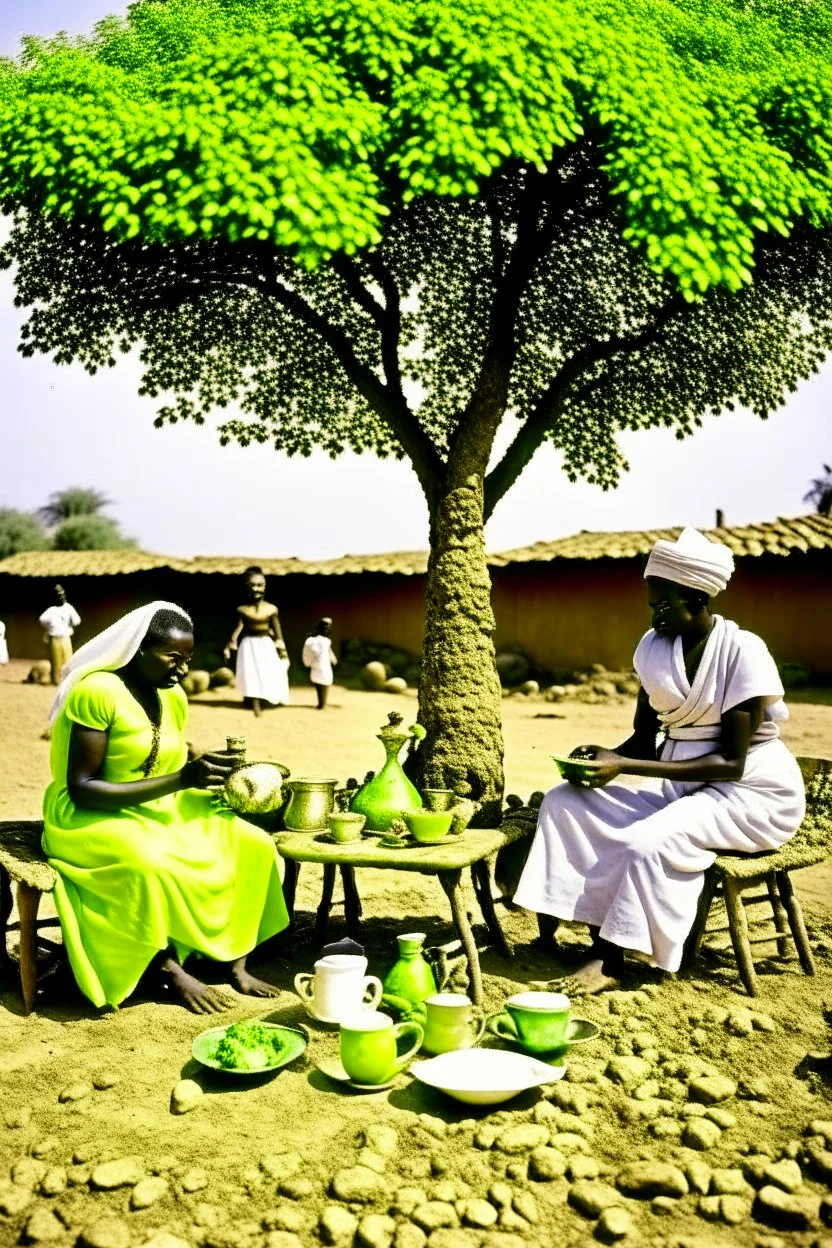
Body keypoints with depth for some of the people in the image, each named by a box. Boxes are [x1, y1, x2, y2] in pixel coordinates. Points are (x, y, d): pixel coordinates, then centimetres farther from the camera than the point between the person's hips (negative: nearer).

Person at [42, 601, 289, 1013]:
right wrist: (181, 780, -30)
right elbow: (82, 789, -25)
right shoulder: (97, 691, -20)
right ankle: (170, 967, -15)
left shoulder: (173, 697, 3)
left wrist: (210, 780, -10)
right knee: (150, 863, -38)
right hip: (89, 817, -7)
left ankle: (234, 962, -5)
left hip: (157, 810, 7)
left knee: (252, 845, -11)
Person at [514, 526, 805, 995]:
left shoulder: (743, 652, -18)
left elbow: (731, 762, -21)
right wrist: (606, 759, -17)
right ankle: (548, 935, -13)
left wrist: (625, 766, -26)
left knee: (648, 841, -33)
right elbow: (646, 737, 7)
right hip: (682, 790, 7)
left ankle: (610, 960, -14)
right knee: (565, 802, -11)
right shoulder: (655, 646, 0)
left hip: (753, 794, -6)